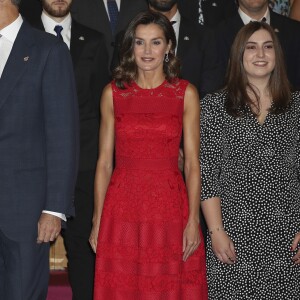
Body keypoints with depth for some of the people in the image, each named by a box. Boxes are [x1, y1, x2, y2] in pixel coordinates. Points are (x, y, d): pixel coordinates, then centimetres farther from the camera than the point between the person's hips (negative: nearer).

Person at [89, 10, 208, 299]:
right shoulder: (113, 93, 5)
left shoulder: (186, 93, 3)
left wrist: (193, 220, -8)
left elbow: (192, 163, 0)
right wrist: (97, 221, 1)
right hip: (122, 211, 1)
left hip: (170, 208, 0)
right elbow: (104, 162, 6)